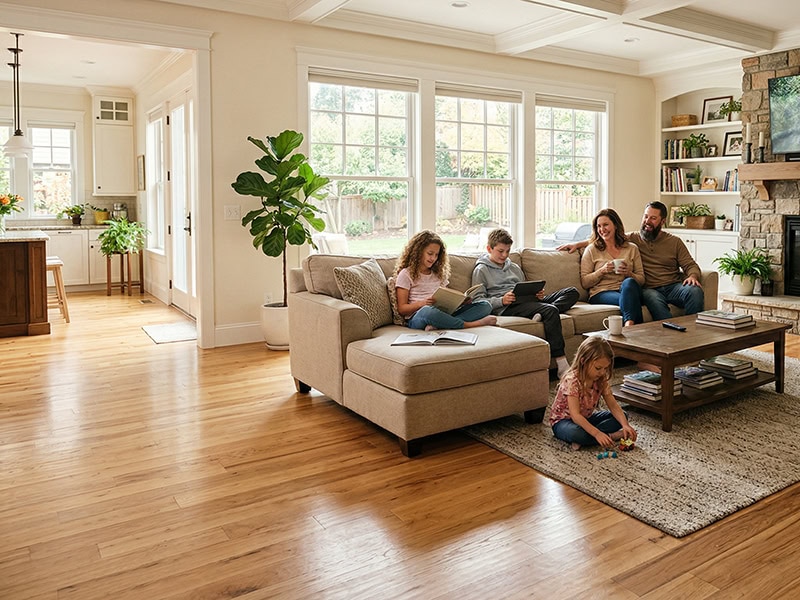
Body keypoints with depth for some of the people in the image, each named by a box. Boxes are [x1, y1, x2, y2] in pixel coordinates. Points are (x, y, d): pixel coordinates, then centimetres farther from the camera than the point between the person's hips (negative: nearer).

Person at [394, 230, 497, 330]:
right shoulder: (406, 274, 6)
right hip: (417, 318, -6)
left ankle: (437, 324, -34)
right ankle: (469, 324, -25)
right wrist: (422, 303, -17)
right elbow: (402, 309, 1)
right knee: (428, 311, -44)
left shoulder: (439, 274, 25)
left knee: (485, 305, -12)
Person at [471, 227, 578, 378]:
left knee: (572, 292, -4)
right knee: (551, 311, -31)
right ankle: (562, 366, -35)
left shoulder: (514, 267, 30)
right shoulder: (481, 270, 8)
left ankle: (542, 313, -30)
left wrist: (538, 294, 7)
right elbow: (479, 301, -3)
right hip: (507, 307, -7)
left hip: (526, 300, 8)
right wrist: (501, 300, -19)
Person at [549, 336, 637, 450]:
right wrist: (597, 433, -46)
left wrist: (625, 425, -29)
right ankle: (611, 436, -18)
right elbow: (575, 415, -36)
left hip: (586, 418, 8)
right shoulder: (572, 380, -30)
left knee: (622, 416, -4)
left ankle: (585, 439, -18)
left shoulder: (601, 380, -8)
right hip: (563, 421, -7)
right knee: (575, 433, -41)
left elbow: (613, 406, -11)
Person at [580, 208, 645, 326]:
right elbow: (584, 282, 6)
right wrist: (602, 271, -10)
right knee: (625, 299, -38)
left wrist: (629, 273, -6)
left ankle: (629, 325, -51)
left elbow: (641, 280, 16)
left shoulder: (632, 249, 19)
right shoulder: (591, 250, 12)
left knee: (629, 282, -37)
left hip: (628, 290, 2)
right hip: (601, 293, -2)